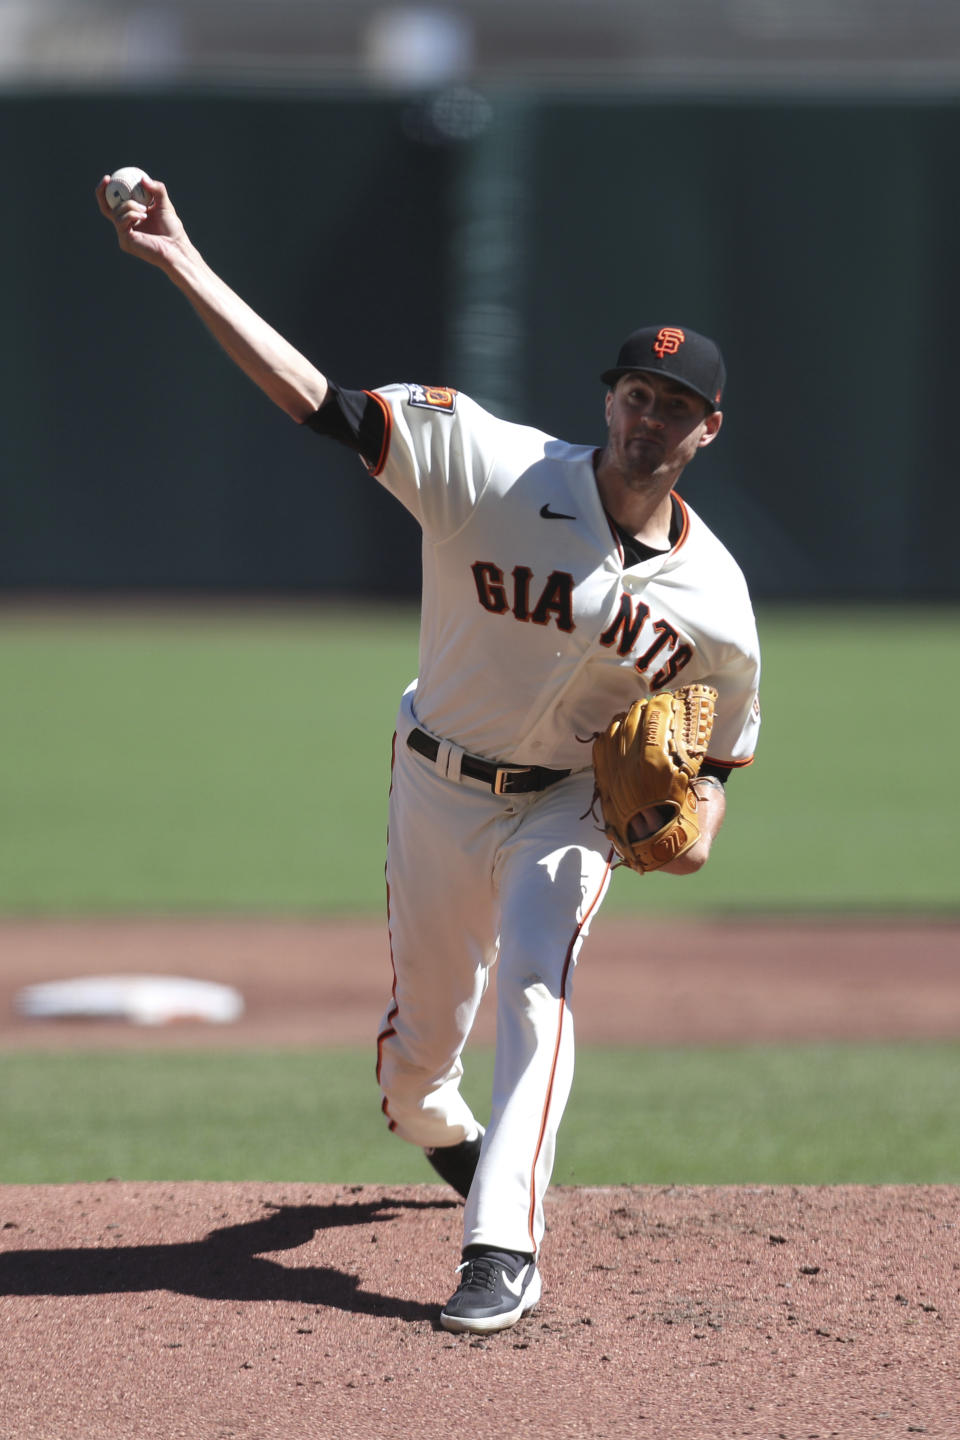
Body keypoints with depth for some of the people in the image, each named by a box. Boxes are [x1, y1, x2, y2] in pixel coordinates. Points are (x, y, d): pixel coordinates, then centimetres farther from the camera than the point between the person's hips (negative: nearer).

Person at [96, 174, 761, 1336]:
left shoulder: (712, 597, -14)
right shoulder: (492, 466, -21)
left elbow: (725, 734, 4)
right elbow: (318, 402, -26)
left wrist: (699, 819, -19)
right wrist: (183, 266, -35)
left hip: (571, 805, 0)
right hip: (441, 789, 0)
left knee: (537, 984, -25)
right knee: (423, 1033, 11)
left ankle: (504, 1249, -26)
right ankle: (432, 1128, 50)